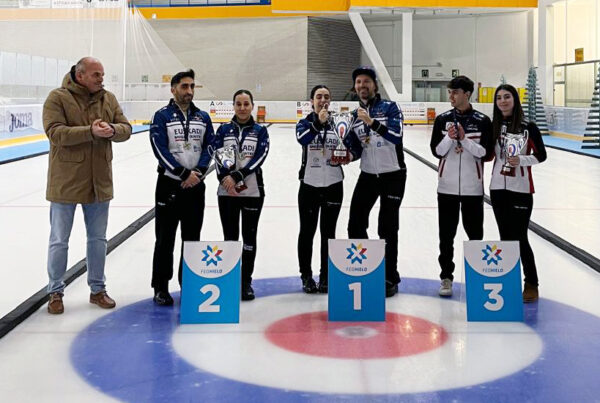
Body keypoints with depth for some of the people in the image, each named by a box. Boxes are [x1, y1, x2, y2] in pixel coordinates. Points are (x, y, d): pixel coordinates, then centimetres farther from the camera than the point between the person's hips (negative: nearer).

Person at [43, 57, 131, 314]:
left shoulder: (108, 99, 6)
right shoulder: (58, 98, -9)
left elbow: (126, 129, 2)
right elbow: (55, 132, -20)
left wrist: (112, 130, -21)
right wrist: (91, 131, -28)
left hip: (99, 182, 5)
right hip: (66, 183, -5)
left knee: (98, 239, 14)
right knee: (59, 241, 6)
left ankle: (97, 289, 28)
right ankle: (56, 292, 19)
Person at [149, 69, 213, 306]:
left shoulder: (203, 117, 9)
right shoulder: (162, 116, -4)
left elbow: (209, 147, 4)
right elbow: (161, 150, -13)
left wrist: (198, 172, -13)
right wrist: (184, 173, -18)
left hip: (195, 186, 4)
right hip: (169, 184, -4)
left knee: (192, 238, 10)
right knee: (165, 239, 0)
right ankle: (161, 288, 8)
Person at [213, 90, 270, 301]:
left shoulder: (260, 131, 2)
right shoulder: (224, 129, 5)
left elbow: (260, 157, -10)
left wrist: (237, 176, -20)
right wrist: (225, 177, -22)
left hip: (252, 191, -1)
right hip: (227, 191, 1)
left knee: (249, 236, 5)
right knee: (230, 237, 6)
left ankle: (246, 282, 16)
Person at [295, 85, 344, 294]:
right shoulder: (305, 123, -2)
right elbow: (302, 138, -25)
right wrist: (318, 123, -40)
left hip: (333, 185, 2)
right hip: (309, 185, -1)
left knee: (328, 233, 8)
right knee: (307, 231, 6)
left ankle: (326, 276, 18)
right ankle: (306, 277, 17)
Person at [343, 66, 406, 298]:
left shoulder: (390, 108, -7)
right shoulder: (355, 115, 8)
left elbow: (396, 136, -23)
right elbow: (355, 151, 9)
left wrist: (372, 122, -32)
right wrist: (347, 154, -12)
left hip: (392, 176, -5)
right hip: (367, 176, 5)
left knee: (387, 229, -2)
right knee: (356, 226, 3)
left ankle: (390, 279, 10)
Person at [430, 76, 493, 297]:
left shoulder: (482, 121, -2)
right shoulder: (443, 119, 3)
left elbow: (485, 152, -8)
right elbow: (437, 151, -1)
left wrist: (464, 139, -19)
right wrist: (449, 138, -18)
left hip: (472, 187, -1)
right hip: (447, 186, 1)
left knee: (475, 233, 7)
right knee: (446, 234, 5)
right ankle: (446, 277, 15)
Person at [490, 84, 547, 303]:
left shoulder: (528, 127, -7)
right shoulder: (493, 126, 4)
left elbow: (541, 156, -4)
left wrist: (520, 160, -19)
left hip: (520, 189, -4)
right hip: (498, 188, 4)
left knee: (519, 238, -3)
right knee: (505, 237, 10)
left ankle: (531, 285, 9)